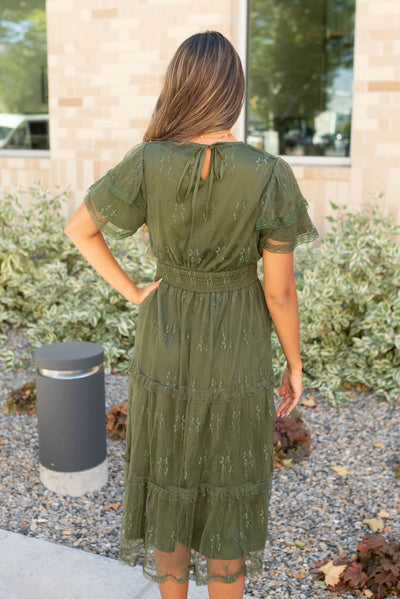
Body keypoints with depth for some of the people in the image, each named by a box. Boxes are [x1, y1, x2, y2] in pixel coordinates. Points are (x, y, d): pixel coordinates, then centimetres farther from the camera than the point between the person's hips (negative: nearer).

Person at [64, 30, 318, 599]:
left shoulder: (147, 163, -14)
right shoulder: (272, 177, -20)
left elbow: (78, 227, -2)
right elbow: (280, 292, -15)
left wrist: (134, 294, 5)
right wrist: (295, 366, 1)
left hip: (164, 350, 2)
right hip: (236, 358, -2)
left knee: (170, 486, 21)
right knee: (228, 498, 18)